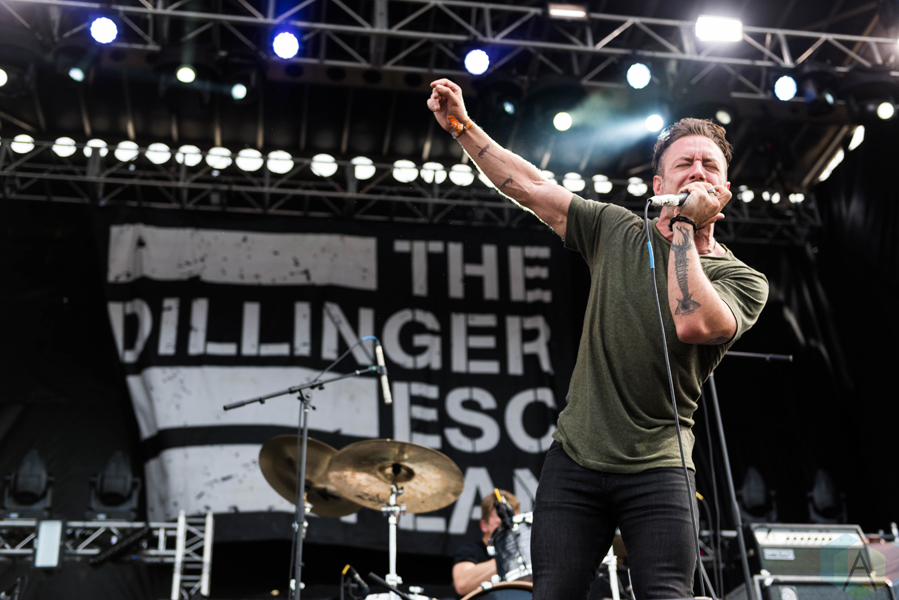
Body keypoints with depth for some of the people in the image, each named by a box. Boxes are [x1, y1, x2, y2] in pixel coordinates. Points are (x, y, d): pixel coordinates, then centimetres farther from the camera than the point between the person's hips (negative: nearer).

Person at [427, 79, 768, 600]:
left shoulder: (743, 279, -1)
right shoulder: (618, 230, 8)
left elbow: (693, 322, -22)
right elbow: (531, 188, 9)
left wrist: (685, 227, -13)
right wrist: (462, 127, 6)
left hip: (659, 471, -2)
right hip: (575, 459, 2)